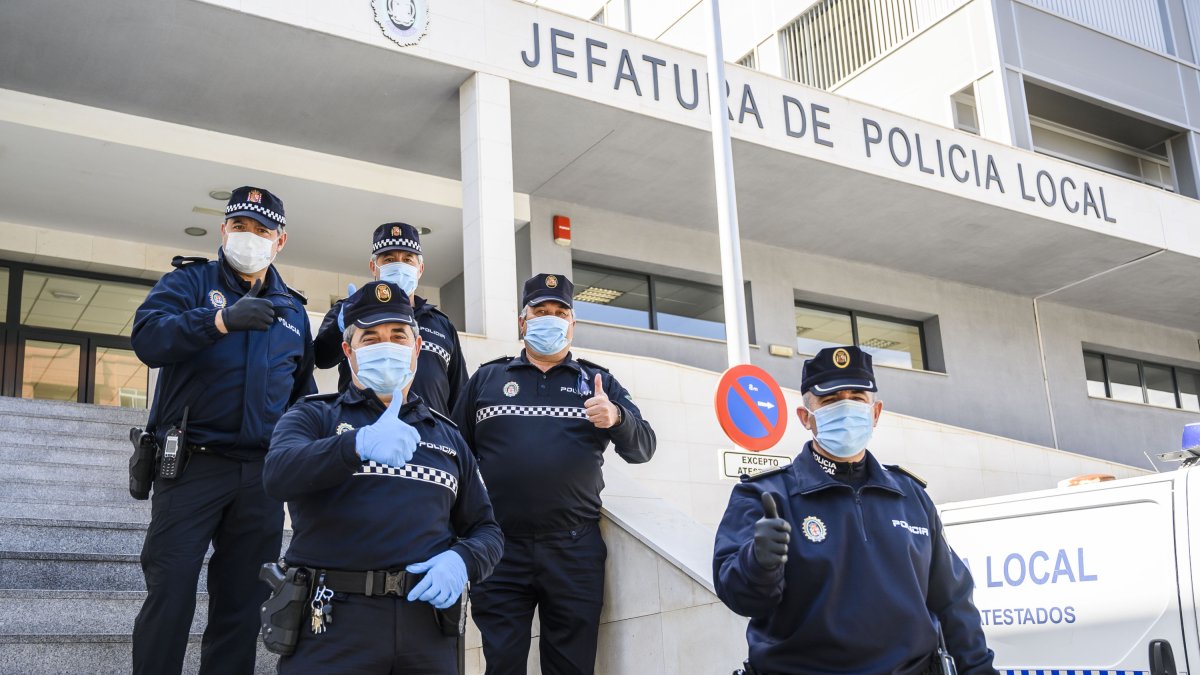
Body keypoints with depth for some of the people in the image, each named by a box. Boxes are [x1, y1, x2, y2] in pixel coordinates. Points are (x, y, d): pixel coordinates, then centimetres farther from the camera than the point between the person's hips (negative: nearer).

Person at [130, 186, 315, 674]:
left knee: (242, 605, 7)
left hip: (261, 476, 4)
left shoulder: (293, 310, 17)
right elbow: (147, 337, -14)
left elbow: (303, 392, 21)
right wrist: (221, 319, -28)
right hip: (192, 465, -3)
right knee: (170, 597, -6)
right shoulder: (190, 281, 5)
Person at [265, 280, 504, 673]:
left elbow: (486, 530, 16)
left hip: (427, 623, 3)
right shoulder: (314, 416, 7)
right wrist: (358, 443, -32)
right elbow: (278, 474, -14)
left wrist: (461, 561, -8)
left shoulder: (447, 436, 17)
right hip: (333, 624, -3)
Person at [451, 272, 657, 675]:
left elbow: (643, 448, 2)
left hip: (575, 550, 0)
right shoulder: (486, 379, 13)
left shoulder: (598, 382, 12)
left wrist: (617, 417, -19)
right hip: (499, 550, 0)